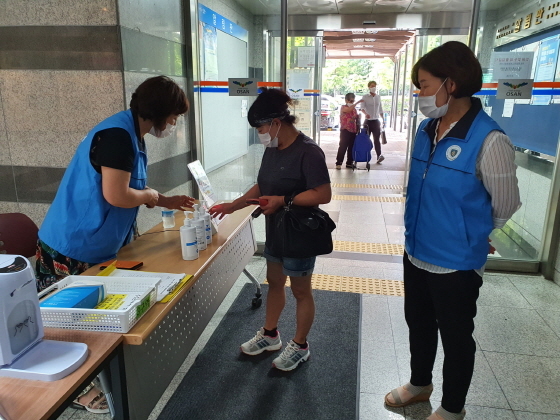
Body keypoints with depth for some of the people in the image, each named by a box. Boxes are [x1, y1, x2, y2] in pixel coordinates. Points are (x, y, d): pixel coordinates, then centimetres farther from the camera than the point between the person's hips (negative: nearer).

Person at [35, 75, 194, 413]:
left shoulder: (132, 136, 9)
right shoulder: (118, 135, -23)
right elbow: (116, 196, -29)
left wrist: (166, 202, 12)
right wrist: (150, 195, -11)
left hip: (97, 245, 10)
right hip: (73, 248, -10)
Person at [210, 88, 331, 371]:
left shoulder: (307, 152, -22)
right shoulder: (272, 150, 4)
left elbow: (323, 195, -26)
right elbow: (261, 187, 13)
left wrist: (282, 200, -28)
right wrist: (232, 206, 7)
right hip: (275, 230, 8)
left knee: (300, 290, 10)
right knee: (274, 282, 21)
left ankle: (300, 346, 30)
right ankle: (270, 334, 41)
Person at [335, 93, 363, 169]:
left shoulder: (354, 109, 16)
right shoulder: (343, 107, -3)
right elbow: (349, 109, -26)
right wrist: (358, 102, -28)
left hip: (353, 131, 6)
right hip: (345, 130, -6)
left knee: (351, 147, 8)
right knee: (343, 147, -8)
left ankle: (349, 163, 17)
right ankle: (338, 163, -5)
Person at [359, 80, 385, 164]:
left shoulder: (378, 97, 9)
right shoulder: (365, 97, -2)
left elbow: (380, 110, 17)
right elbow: (362, 107, -15)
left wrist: (383, 120, 16)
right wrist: (365, 113, -35)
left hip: (376, 121, 2)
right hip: (368, 121, -2)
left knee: (376, 139, -6)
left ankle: (379, 156, -14)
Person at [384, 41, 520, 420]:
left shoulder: (489, 140, -21)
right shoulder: (427, 130, -1)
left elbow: (506, 207, -10)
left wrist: (470, 237, 4)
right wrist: (420, 232, 12)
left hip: (456, 262, -6)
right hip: (417, 253, 7)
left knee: (456, 337, 15)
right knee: (418, 324, 23)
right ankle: (420, 384, 49)